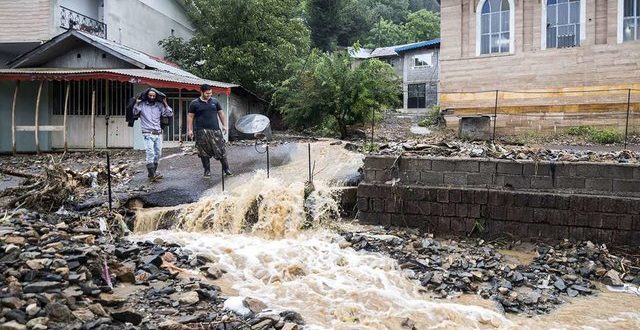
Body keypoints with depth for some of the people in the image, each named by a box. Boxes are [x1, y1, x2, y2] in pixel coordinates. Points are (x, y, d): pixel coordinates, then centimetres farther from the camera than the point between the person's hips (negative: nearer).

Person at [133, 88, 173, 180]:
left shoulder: (159, 105, 9)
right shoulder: (142, 104, 3)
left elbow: (170, 114, 4)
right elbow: (135, 112, -9)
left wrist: (165, 104, -3)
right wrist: (137, 103, -18)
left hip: (158, 133, 4)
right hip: (148, 134, -4)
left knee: (158, 154, 7)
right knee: (150, 153, -17)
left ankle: (153, 173, 18)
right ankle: (152, 174, -17)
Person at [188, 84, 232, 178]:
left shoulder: (215, 101, 10)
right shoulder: (194, 103, 3)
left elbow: (221, 113, 15)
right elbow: (190, 116, 4)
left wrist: (224, 125, 9)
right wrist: (190, 129, -3)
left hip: (215, 130, 1)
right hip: (201, 131, -1)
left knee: (221, 150, -1)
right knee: (204, 152, 4)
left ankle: (226, 168, 8)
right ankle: (207, 170, 16)